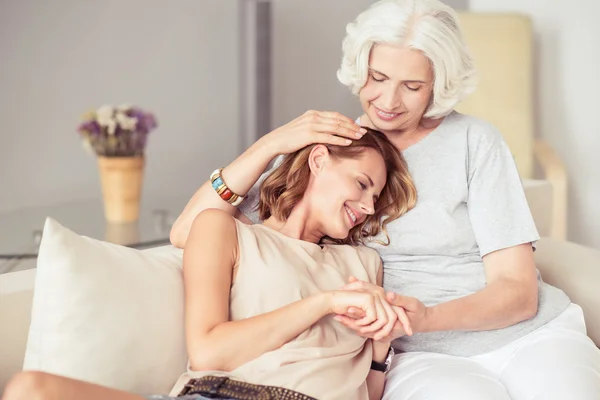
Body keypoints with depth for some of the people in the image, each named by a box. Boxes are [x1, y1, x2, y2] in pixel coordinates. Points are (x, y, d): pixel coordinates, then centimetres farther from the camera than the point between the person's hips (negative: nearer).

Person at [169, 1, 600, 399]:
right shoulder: (325, 147, 4)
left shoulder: (474, 142, -1)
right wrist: (271, 143, -15)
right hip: (426, 359, 0)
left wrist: (425, 317, -23)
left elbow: (519, 292, -4)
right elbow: (187, 234, -3)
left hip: (536, 334, 1)